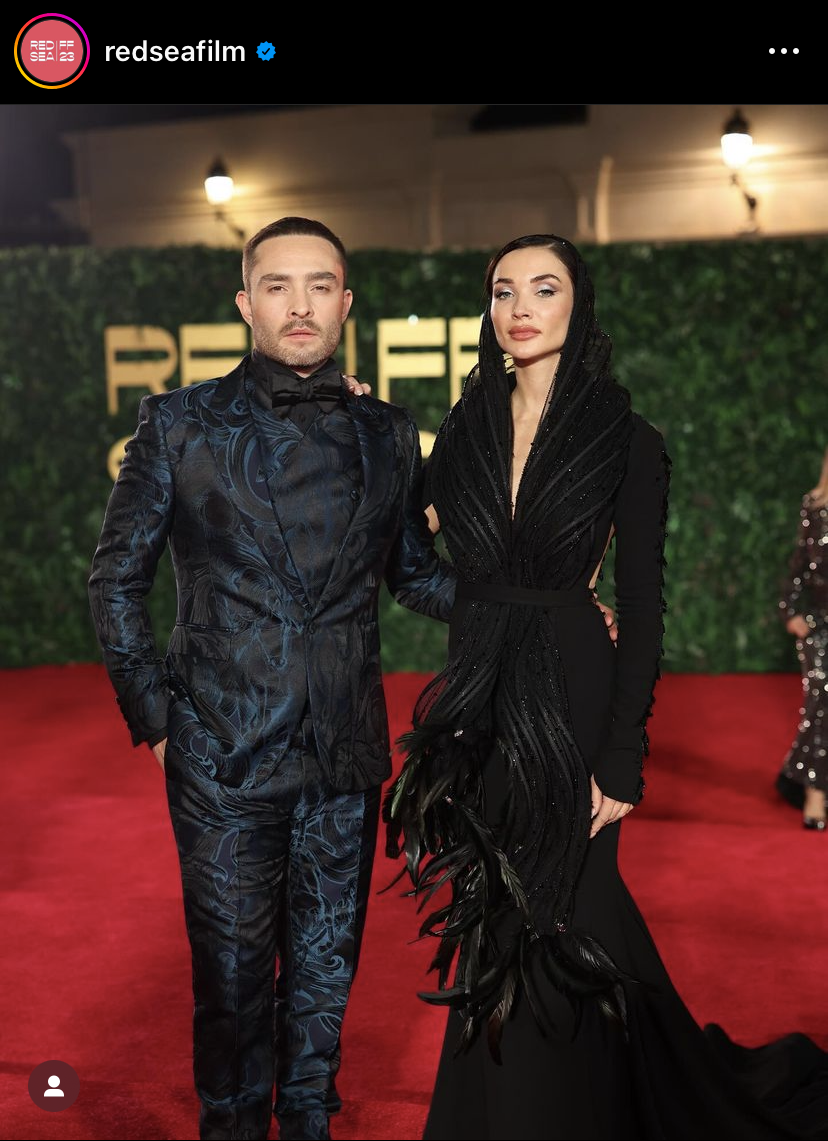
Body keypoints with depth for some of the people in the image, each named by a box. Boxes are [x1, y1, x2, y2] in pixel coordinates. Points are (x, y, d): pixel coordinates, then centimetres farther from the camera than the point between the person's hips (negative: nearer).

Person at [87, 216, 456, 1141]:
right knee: (233, 970, 10)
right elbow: (116, 580, 3)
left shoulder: (388, 436, 6)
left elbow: (415, 572, 15)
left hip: (347, 753, 3)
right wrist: (155, 715, -3)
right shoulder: (179, 424, -1)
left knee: (326, 965, 16)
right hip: (223, 753, -2)